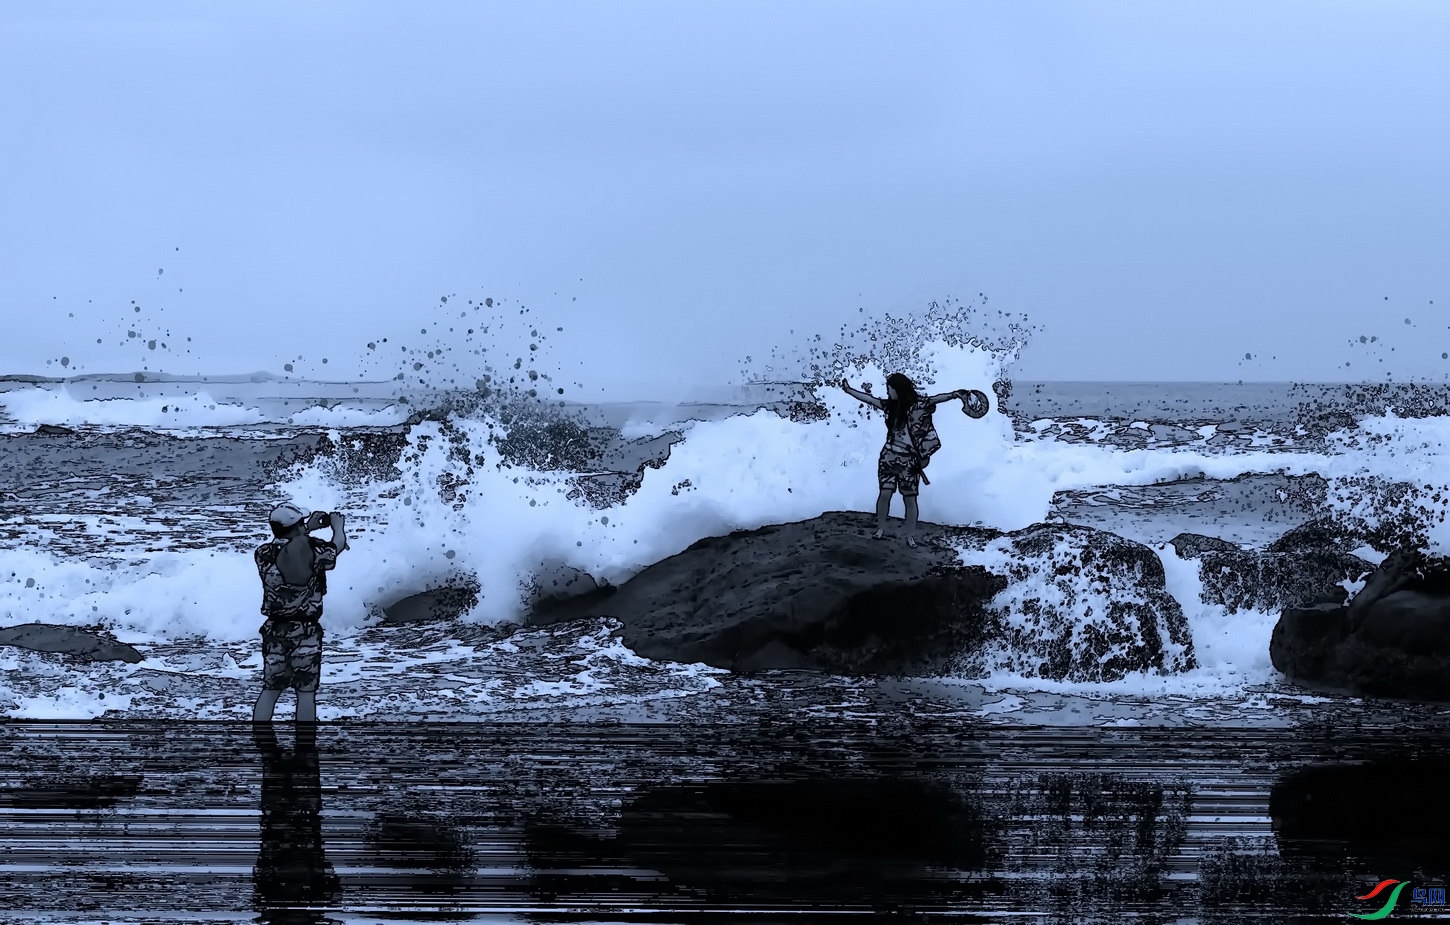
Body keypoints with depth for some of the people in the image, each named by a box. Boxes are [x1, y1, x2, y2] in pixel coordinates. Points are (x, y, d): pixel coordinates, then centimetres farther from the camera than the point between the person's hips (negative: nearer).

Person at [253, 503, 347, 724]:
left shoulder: (264, 554, -4)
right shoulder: (312, 550, -11)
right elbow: (339, 544, 10)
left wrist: (307, 529, 27)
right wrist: (337, 525, 31)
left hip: (275, 631, 3)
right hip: (306, 631, -2)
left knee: (269, 691, 11)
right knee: (306, 692, 4)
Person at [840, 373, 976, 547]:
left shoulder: (918, 403, -8)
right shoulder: (890, 405, 5)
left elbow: (937, 399, -22)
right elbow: (869, 399, 14)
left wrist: (957, 395, -37)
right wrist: (848, 390, 20)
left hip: (908, 461, -3)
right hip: (889, 457, 3)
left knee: (910, 498, 2)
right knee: (885, 494, 0)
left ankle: (910, 536, 10)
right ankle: (880, 529, 16)